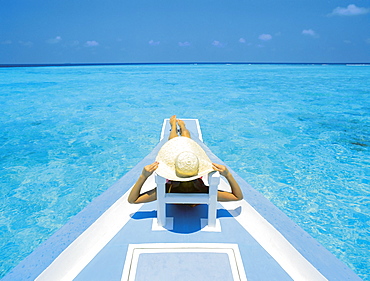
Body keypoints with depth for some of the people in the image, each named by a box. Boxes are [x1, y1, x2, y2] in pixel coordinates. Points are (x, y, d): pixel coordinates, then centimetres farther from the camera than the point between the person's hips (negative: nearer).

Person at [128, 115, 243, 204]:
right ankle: (182, 127, 65)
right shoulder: (202, 191, -48)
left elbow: (132, 200, -43)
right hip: (193, 179, 1)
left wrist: (143, 176, -52)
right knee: (186, 139, 28)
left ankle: (174, 125, 65)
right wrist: (227, 175, -47)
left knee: (174, 140, 28)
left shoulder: (168, 190, -51)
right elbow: (238, 196, -36)